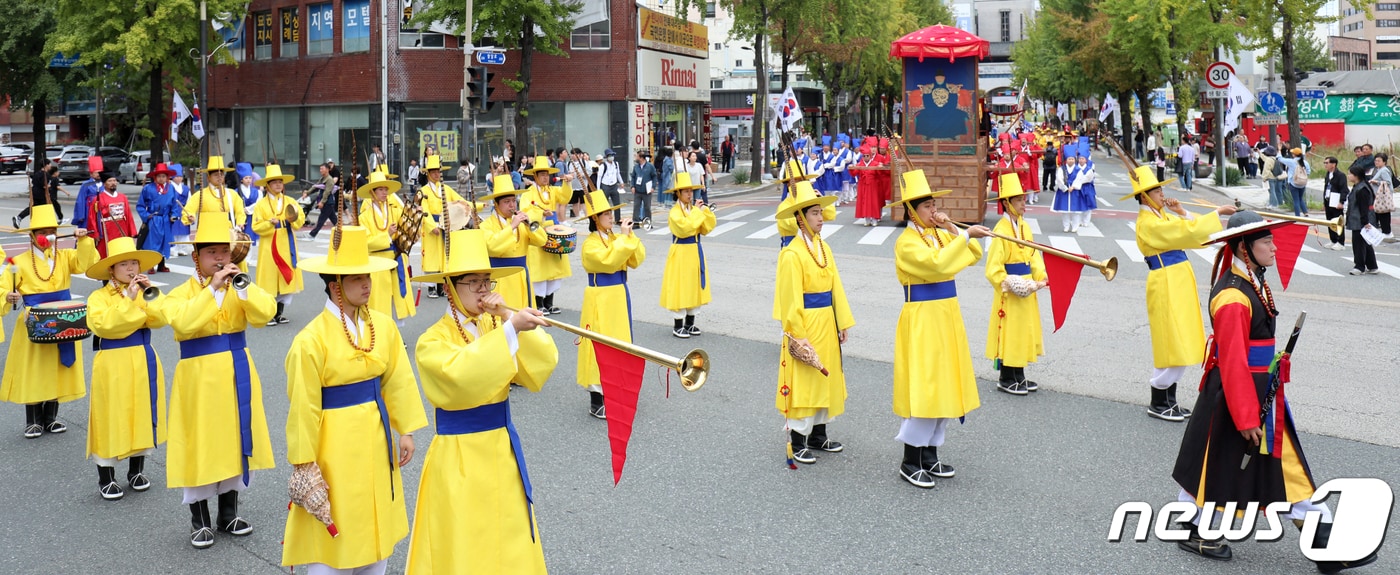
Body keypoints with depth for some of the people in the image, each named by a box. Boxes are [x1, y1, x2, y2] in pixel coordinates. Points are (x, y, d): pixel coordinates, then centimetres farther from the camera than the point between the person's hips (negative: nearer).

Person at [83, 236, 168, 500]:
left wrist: (150, 294, -18)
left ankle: (137, 471, 27)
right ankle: (106, 479, 12)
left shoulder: (145, 291, 7)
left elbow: (160, 320, -7)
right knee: (112, 417, 0)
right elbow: (104, 325, -24)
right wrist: (127, 299, -25)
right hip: (113, 363, -4)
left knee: (142, 413, 12)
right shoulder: (99, 297, -8)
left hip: (144, 361, 5)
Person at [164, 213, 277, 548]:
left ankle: (229, 513, 28)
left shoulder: (239, 289, 5)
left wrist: (242, 286, -23)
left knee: (236, 440, 12)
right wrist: (213, 288, -26)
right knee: (201, 444, 2)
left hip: (237, 376, 4)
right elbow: (183, 322, -27)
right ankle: (199, 520, 17)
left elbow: (266, 313, -12)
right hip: (200, 379, -4)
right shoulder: (181, 293, -6)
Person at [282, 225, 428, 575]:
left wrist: (406, 430, 5)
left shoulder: (383, 326, -2)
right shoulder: (311, 339, -17)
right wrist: (305, 462, -9)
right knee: (335, 530, 3)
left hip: (376, 435, 6)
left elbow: (398, 382, 5)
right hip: (334, 441, -5)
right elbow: (303, 407, -13)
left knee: (378, 522, 18)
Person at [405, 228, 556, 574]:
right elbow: (462, 376, -32)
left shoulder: (497, 326, 4)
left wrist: (507, 320, -19)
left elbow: (543, 366, -9)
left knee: (510, 542, 14)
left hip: (503, 450, 5)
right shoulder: (433, 341, -11)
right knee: (463, 546, 2)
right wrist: (510, 329, -35)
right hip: (459, 458, -5)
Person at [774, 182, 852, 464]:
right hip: (805, 324, -8)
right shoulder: (792, 254, -16)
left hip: (827, 324, 8)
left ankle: (818, 434, 29)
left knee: (825, 377, 15)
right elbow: (791, 299, -17)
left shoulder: (824, 248, 8)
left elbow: (835, 288, 11)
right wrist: (799, 335, -18)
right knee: (804, 381, 0)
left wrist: (843, 323, 8)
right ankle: (797, 441, 12)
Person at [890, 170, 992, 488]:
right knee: (923, 388, -7)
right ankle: (910, 461, 3)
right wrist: (965, 235, -28)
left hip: (947, 318, 8)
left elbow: (974, 256, 3)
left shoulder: (941, 234, 11)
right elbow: (936, 264, -30)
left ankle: (930, 454, 23)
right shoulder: (907, 243, -14)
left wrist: (952, 230, -6)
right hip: (922, 321, -8)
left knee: (944, 386, 12)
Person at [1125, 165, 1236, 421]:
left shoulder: (1161, 216, 13)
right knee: (1172, 345, -4)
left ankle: (1169, 399, 22)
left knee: (1179, 346, 13)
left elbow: (1187, 233, 13)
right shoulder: (1149, 224, -16)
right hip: (1166, 287, -9)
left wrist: (1182, 213, 1)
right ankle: (1158, 403, 8)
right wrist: (1217, 213, -17)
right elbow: (1188, 232, -23)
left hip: (1179, 284, 9)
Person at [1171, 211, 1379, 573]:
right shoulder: (1232, 297, -25)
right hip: (1234, 393, -10)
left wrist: (1267, 398, 21)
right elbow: (1233, 363, -25)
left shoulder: (1254, 283, 7)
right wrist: (1245, 417, -23)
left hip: (1264, 392, 10)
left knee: (1289, 465, 14)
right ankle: (1189, 530, 24)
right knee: (1218, 464, 6)